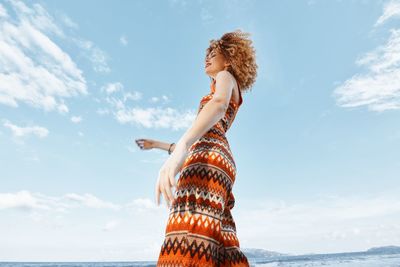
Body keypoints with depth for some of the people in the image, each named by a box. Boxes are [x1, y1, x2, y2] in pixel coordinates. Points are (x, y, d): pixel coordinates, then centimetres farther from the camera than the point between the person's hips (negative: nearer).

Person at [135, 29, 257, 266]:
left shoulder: (226, 77, 13)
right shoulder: (229, 100, 38)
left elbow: (219, 104, -15)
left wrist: (179, 149, -32)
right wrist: (158, 144, 45)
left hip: (209, 158, -10)